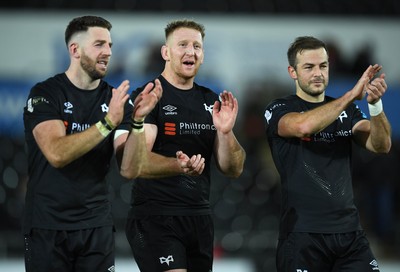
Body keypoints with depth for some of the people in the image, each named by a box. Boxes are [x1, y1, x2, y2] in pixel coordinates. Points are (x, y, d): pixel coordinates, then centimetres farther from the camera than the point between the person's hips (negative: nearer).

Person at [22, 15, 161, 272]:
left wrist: (137, 121, -20)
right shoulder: (45, 94, -6)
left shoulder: (116, 99, 4)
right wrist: (108, 122, -29)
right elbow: (57, 154, -22)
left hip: (97, 225, 3)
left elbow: (130, 169, -5)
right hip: (47, 227, -3)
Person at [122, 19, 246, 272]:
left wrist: (225, 132, -12)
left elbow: (234, 170, 8)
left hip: (200, 218, 6)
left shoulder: (211, 101, 11)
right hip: (155, 219, -6)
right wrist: (179, 166, -37)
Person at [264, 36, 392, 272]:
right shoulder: (280, 110, 0)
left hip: (350, 231, 4)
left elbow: (381, 146, -3)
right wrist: (352, 95, -25)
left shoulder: (347, 110, 12)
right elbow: (303, 125, -23)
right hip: (302, 233, -3)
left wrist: (375, 103, -20)